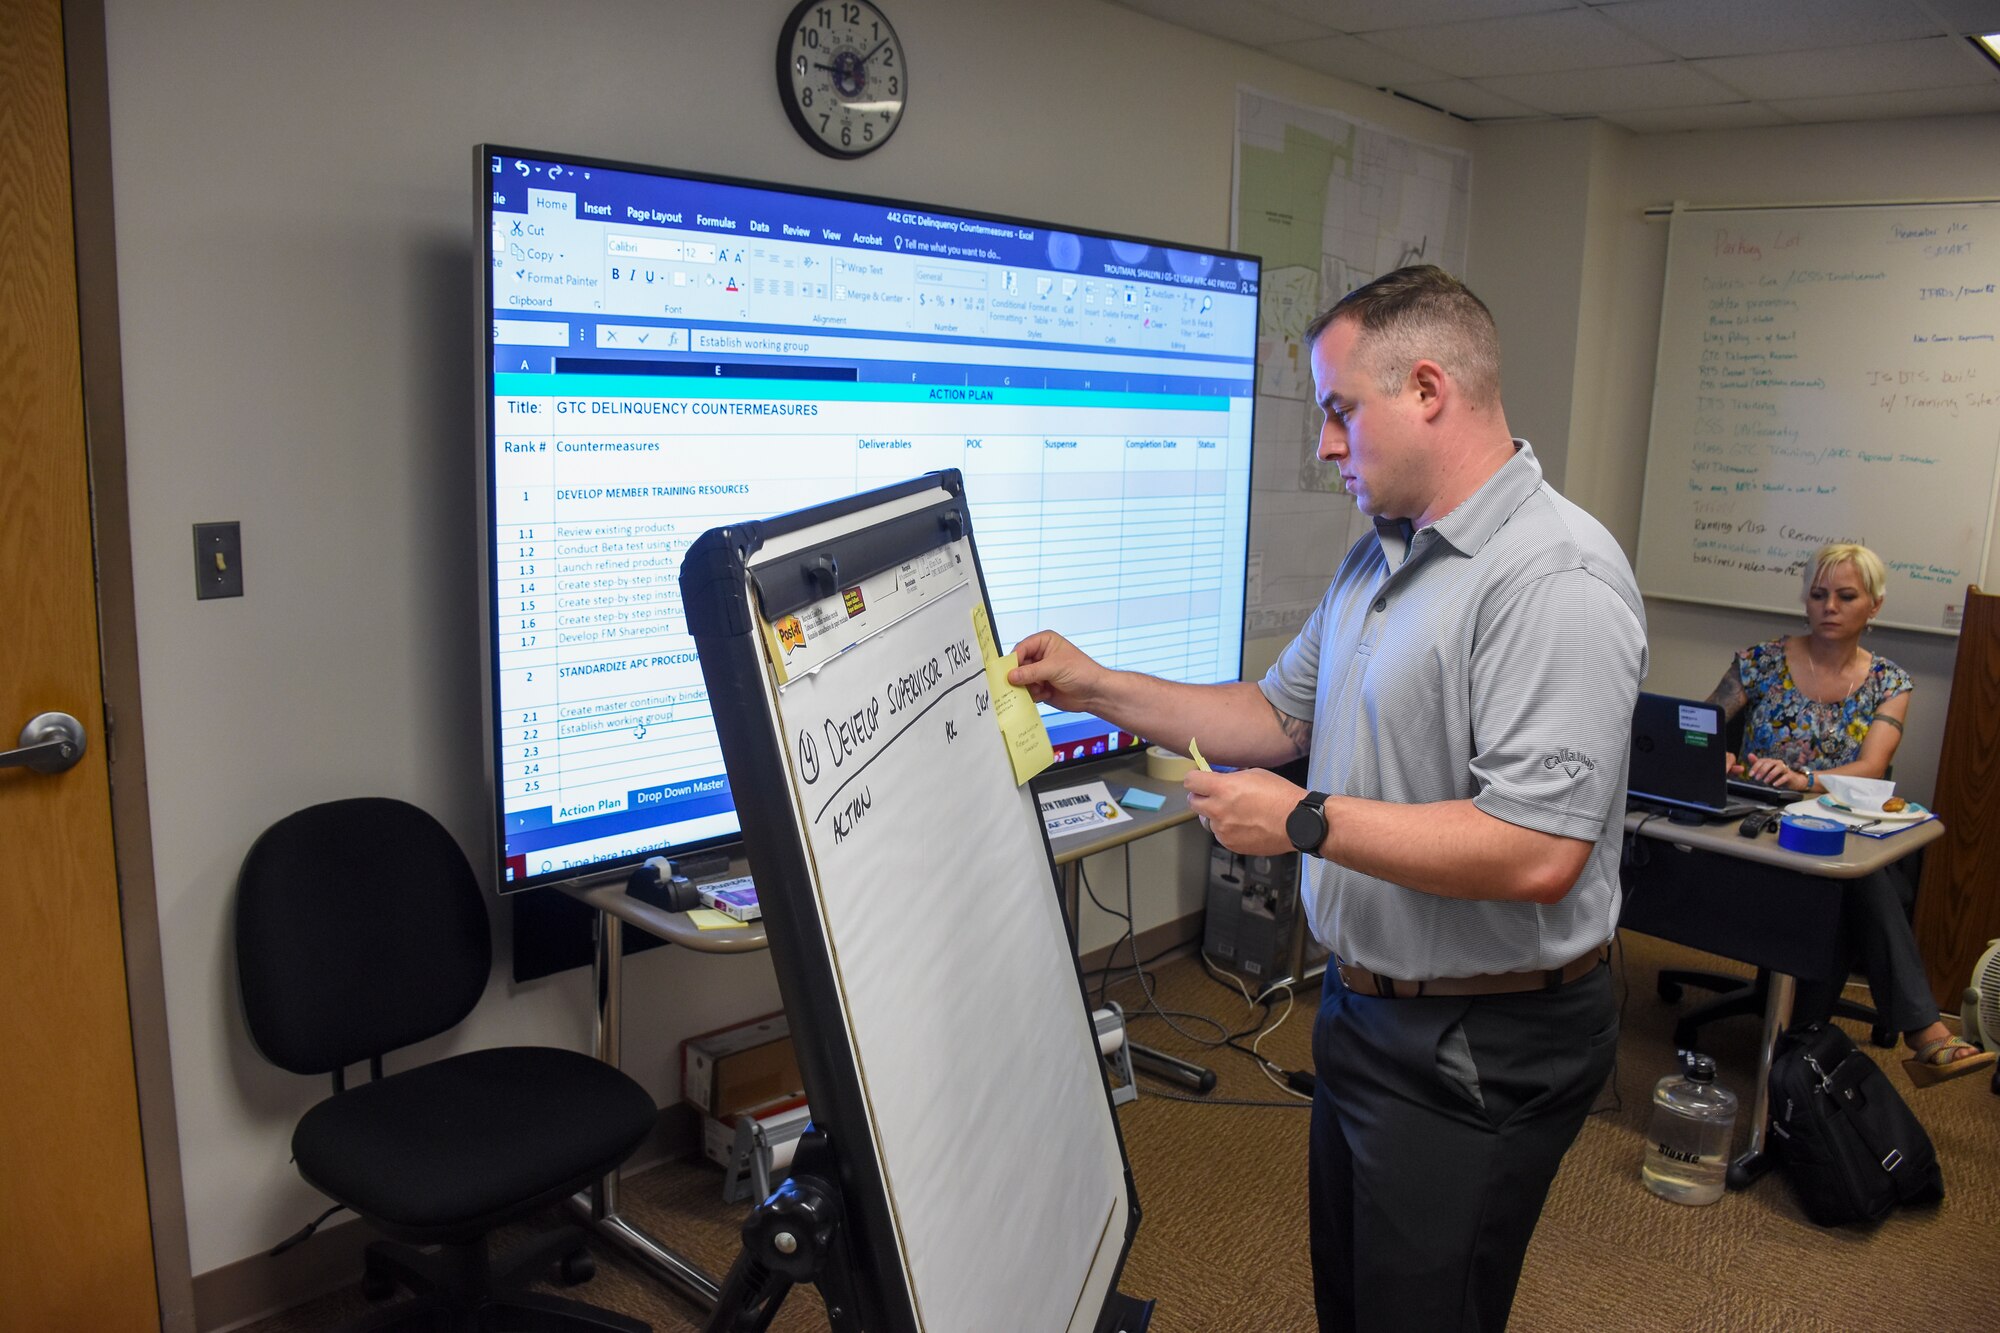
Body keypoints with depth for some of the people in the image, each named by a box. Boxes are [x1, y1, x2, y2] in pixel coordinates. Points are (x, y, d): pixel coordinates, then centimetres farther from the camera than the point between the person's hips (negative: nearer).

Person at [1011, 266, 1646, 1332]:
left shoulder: (1555, 582, -24)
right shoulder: (1380, 559, 8)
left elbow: (1535, 853, -31)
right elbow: (1281, 716, 15)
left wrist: (1305, 823, -24)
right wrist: (1095, 687, 8)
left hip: (1480, 1048, -9)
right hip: (1366, 1007, 9)